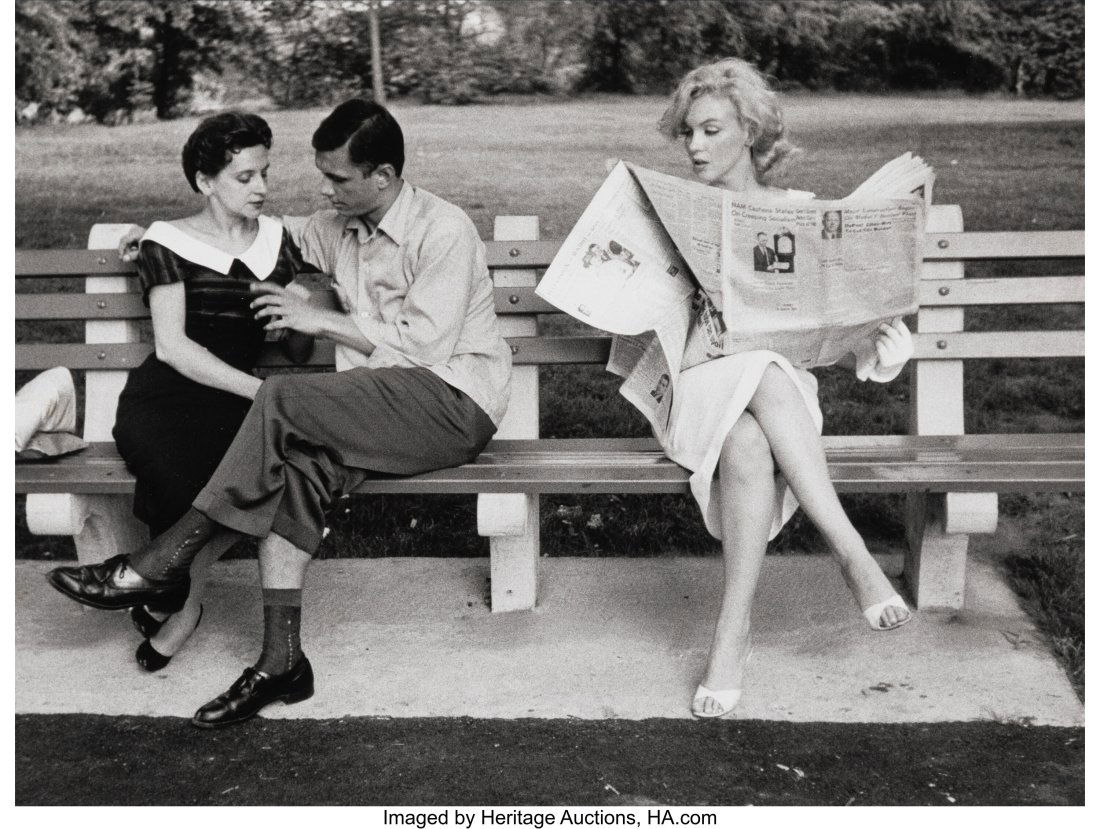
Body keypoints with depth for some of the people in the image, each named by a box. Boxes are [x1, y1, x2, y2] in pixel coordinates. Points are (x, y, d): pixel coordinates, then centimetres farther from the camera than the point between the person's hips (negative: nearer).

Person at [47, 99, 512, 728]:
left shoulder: (444, 231, -9)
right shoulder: (344, 227, 15)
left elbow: (423, 346, -15)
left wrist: (320, 319, -10)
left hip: (454, 402, -7)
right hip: (383, 409, 7)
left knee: (281, 400, -25)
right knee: (292, 468, -24)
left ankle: (165, 563, -16)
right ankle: (282, 661, -22)